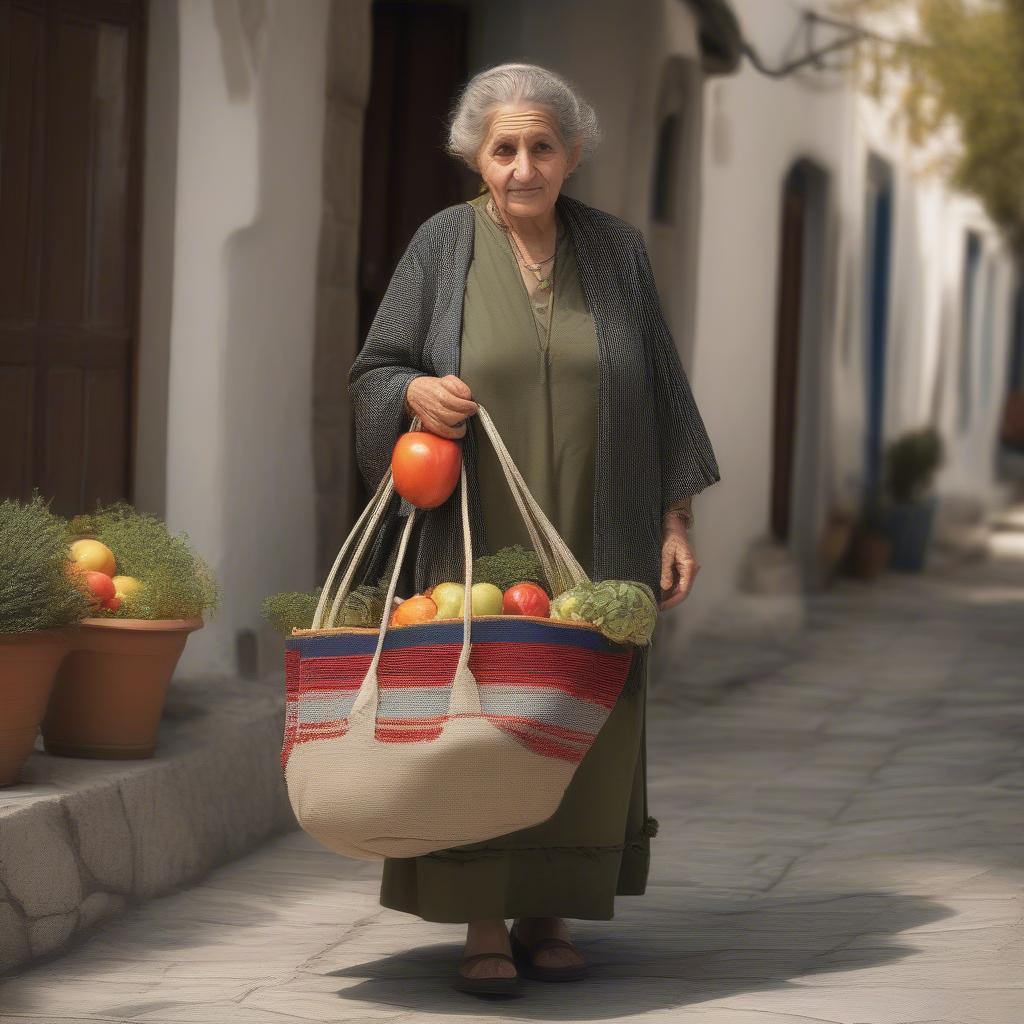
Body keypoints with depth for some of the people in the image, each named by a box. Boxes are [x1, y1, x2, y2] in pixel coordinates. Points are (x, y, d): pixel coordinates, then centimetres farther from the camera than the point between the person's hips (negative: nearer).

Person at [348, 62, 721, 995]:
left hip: (592, 539, 2)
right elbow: (374, 374, 1)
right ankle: (481, 928, -2)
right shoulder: (443, 246, -1)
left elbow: (660, 391, 7)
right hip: (479, 537, -2)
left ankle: (545, 916, 11)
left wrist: (675, 520, 3)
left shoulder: (615, 250, 4)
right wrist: (418, 392, -21)